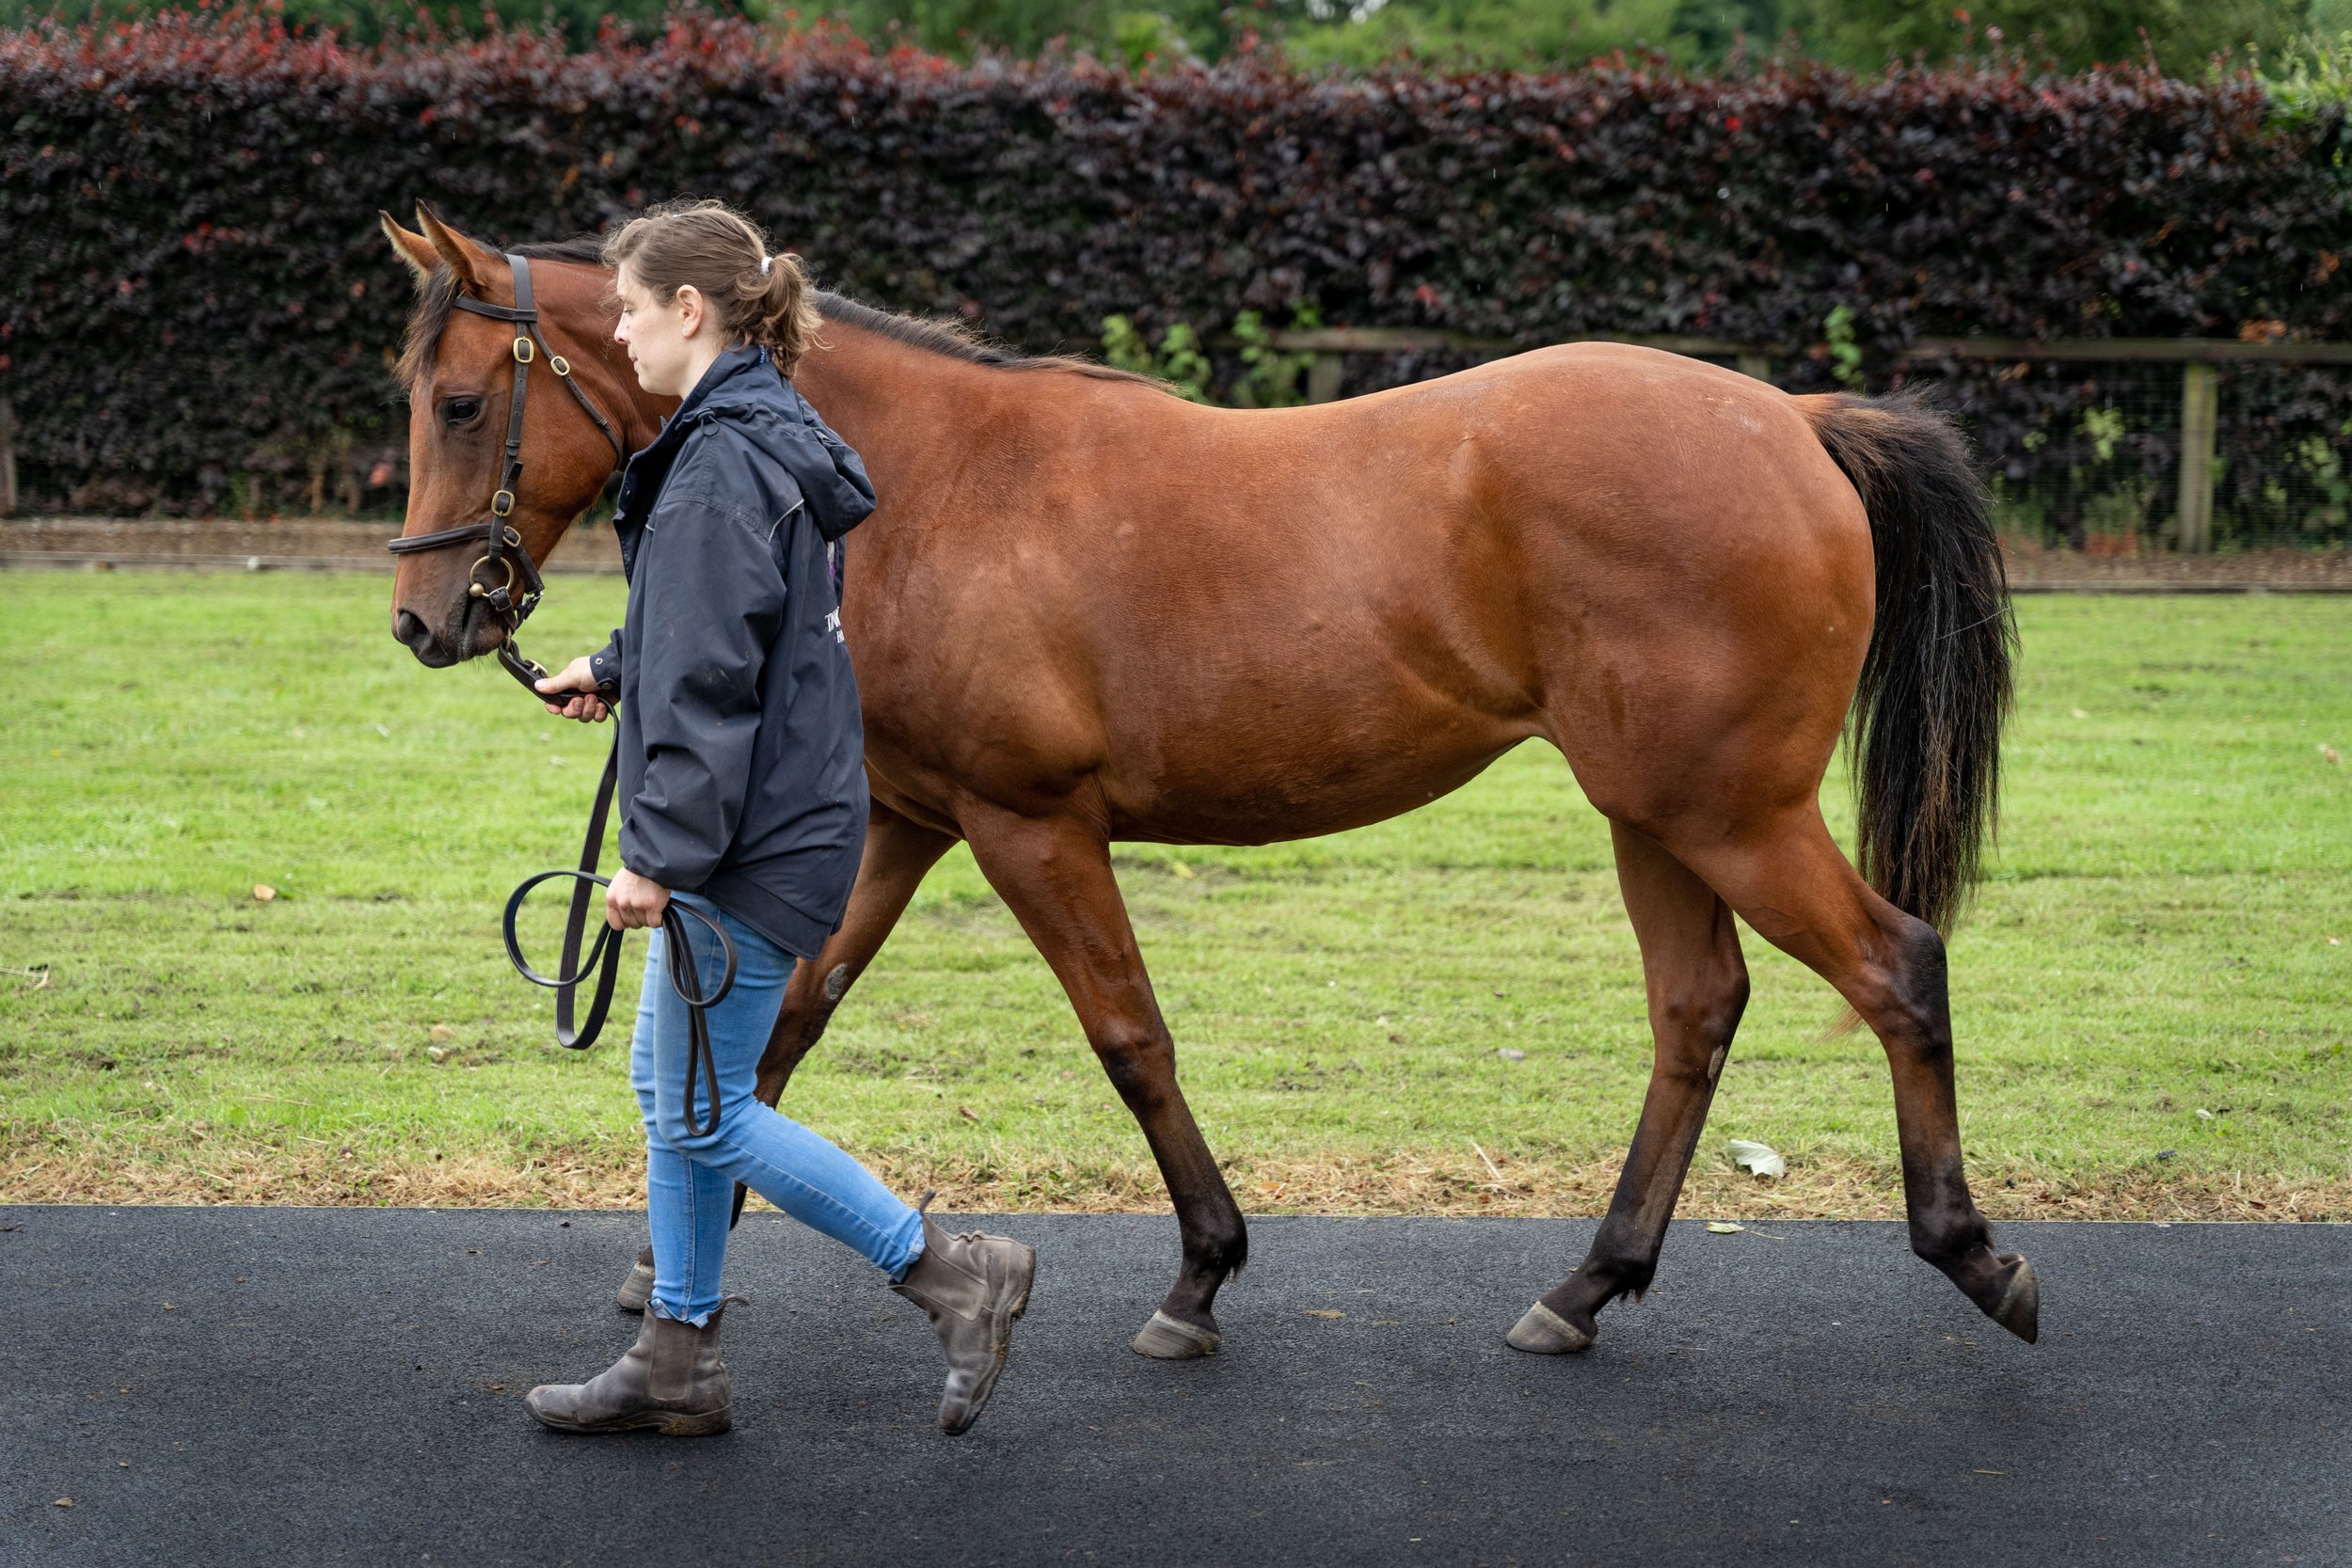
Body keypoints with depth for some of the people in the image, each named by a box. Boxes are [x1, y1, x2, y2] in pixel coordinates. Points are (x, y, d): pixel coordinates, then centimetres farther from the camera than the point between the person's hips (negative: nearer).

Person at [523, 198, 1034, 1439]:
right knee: (669, 1087, 16)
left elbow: (713, 681, -23)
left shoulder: (725, 465, -20)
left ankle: (956, 1275, 3)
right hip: (766, 827, 11)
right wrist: (614, 671, 36)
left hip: (754, 843, -11)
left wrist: (660, 853, -22)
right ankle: (677, 1359, 24)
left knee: (705, 1114, -3)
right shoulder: (761, 439, 12)